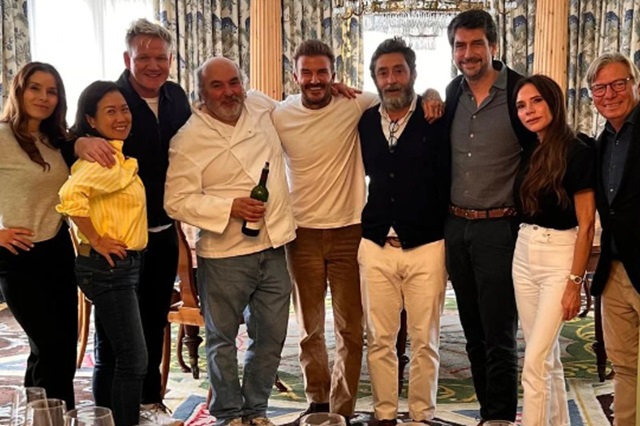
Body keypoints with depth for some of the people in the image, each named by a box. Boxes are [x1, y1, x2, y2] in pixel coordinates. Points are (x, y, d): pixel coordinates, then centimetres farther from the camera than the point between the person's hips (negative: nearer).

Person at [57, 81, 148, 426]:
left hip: (119, 267, 9)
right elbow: (71, 194, -32)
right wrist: (96, 240, -22)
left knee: (109, 357, 16)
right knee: (133, 359, -5)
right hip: (109, 267, -9)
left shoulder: (121, 156, 12)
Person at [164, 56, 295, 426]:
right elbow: (177, 201, -12)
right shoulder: (189, 139, -10)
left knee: (271, 335, 13)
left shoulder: (261, 107, 6)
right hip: (225, 253, -4)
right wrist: (231, 207, -21)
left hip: (274, 246, 5)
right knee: (223, 338, 9)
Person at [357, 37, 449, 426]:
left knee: (425, 341, 6)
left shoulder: (436, 120, -4)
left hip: (426, 247, -3)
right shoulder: (365, 122, 7)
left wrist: (447, 238, -6)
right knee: (379, 340, 9)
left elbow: (448, 181, -5)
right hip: (375, 247, 3)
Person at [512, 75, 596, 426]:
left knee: (535, 362, -8)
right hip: (523, 256, 7)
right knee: (547, 356, 15)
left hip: (559, 260, -7)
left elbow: (586, 225, -13)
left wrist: (575, 282, -15)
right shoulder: (529, 152, 8)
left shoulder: (578, 151, -12)